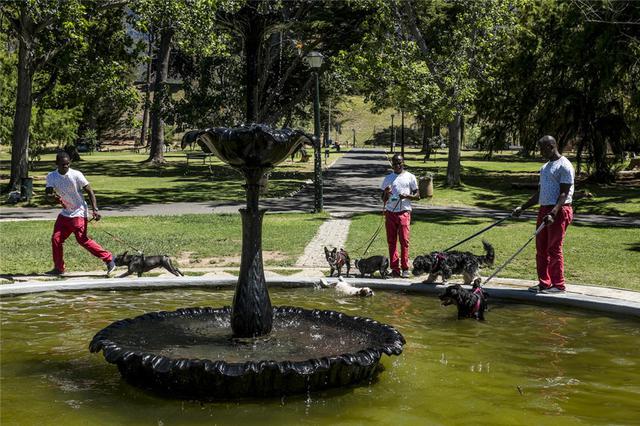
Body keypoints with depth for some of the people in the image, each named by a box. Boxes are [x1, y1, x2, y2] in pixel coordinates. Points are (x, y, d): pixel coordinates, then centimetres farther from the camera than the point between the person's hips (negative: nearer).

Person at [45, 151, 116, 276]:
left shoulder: (76, 175, -14)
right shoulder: (51, 177, -1)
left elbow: (89, 191, -10)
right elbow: (47, 195, -8)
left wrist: (94, 209, -18)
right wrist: (54, 197, -32)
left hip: (78, 214, -6)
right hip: (65, 213, 6)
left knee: (83, 240, -12)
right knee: (56, 239, 3)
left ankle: (108, 259, -5)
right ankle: (58, 268, 17)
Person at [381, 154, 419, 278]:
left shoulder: (410, 177, 6)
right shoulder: (388, 178, 13)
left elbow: (417, 196, 6)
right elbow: (383, 199, 15)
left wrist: (407, 196, -13)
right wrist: (386, 194, -8)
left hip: (404, 212, -3)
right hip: (390, 212, 3)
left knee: (404, 240, -8)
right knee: (391, 241, 1)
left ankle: (405, 269, -5)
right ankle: (394, 268, 5)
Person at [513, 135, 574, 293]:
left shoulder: (564, 166, -9)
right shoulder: (545, 167, 20)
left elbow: (564, 194, -16)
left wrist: (553, 213, -26)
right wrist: (522, 207, 19)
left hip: (559, 211, -9)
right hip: (544, 210, 9)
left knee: (554, 248, -7)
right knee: (541, 248, 8)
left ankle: (558, 285, 1)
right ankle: (544, 283, 15)